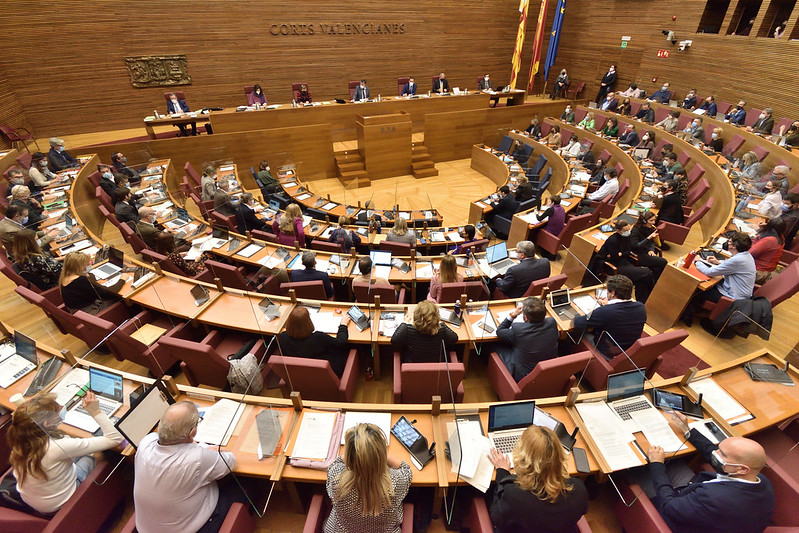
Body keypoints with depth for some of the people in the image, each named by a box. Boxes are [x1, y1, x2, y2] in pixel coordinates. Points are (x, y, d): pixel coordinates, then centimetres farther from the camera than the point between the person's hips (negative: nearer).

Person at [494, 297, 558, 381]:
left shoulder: (518, 330, -31)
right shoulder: (552, 323, -19)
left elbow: (499, 331, -9)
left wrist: (512, 315, -9)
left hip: (523, 377, -5)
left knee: (498, 348, 15)